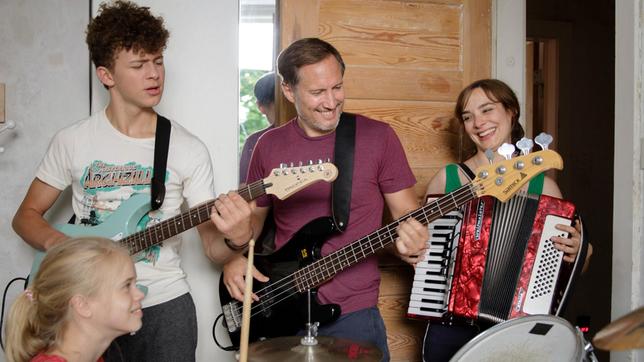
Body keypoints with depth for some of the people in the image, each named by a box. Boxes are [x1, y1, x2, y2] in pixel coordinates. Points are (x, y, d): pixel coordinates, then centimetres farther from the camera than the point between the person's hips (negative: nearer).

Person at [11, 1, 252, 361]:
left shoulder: (189, 149, -6)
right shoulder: (73, 141, -3)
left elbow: (213, 246, -6)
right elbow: (26, 216, 7)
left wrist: (235, 239, -29)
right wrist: (59, 244, -14)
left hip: (164, 303, 0)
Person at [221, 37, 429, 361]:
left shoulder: (378, 137, -5)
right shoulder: (269, 146, 4)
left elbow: (409, 216, -1)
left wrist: (411, 243, -23)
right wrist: (233, 257, -2)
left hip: (352, 314, -2)